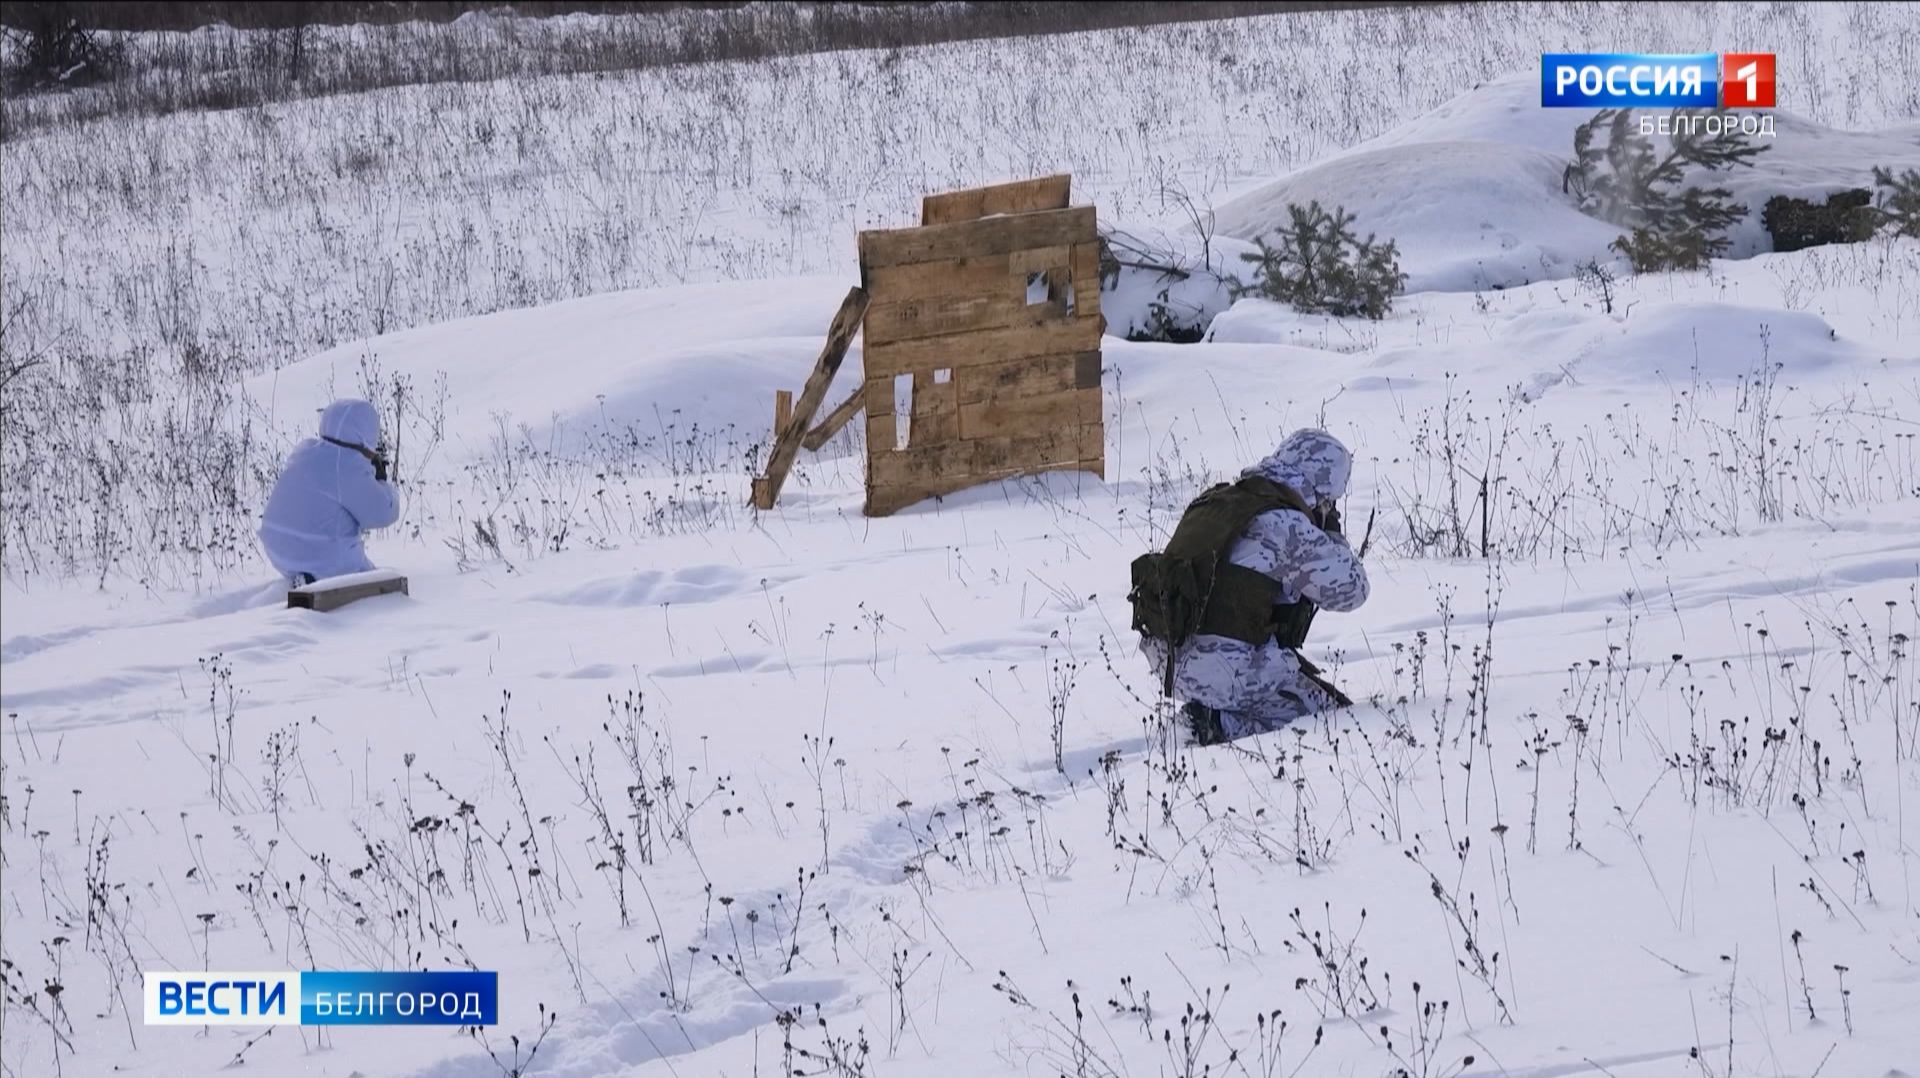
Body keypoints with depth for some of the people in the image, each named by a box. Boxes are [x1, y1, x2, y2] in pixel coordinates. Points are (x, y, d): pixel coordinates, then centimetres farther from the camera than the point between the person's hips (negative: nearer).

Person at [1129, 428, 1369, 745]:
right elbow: (1350, 590, -5)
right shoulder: (1284, 524, -13)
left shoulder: (1217, 501, 13)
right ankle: (1225, 725, -11)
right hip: (1228, 673, -9)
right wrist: (1331, 534, 8)